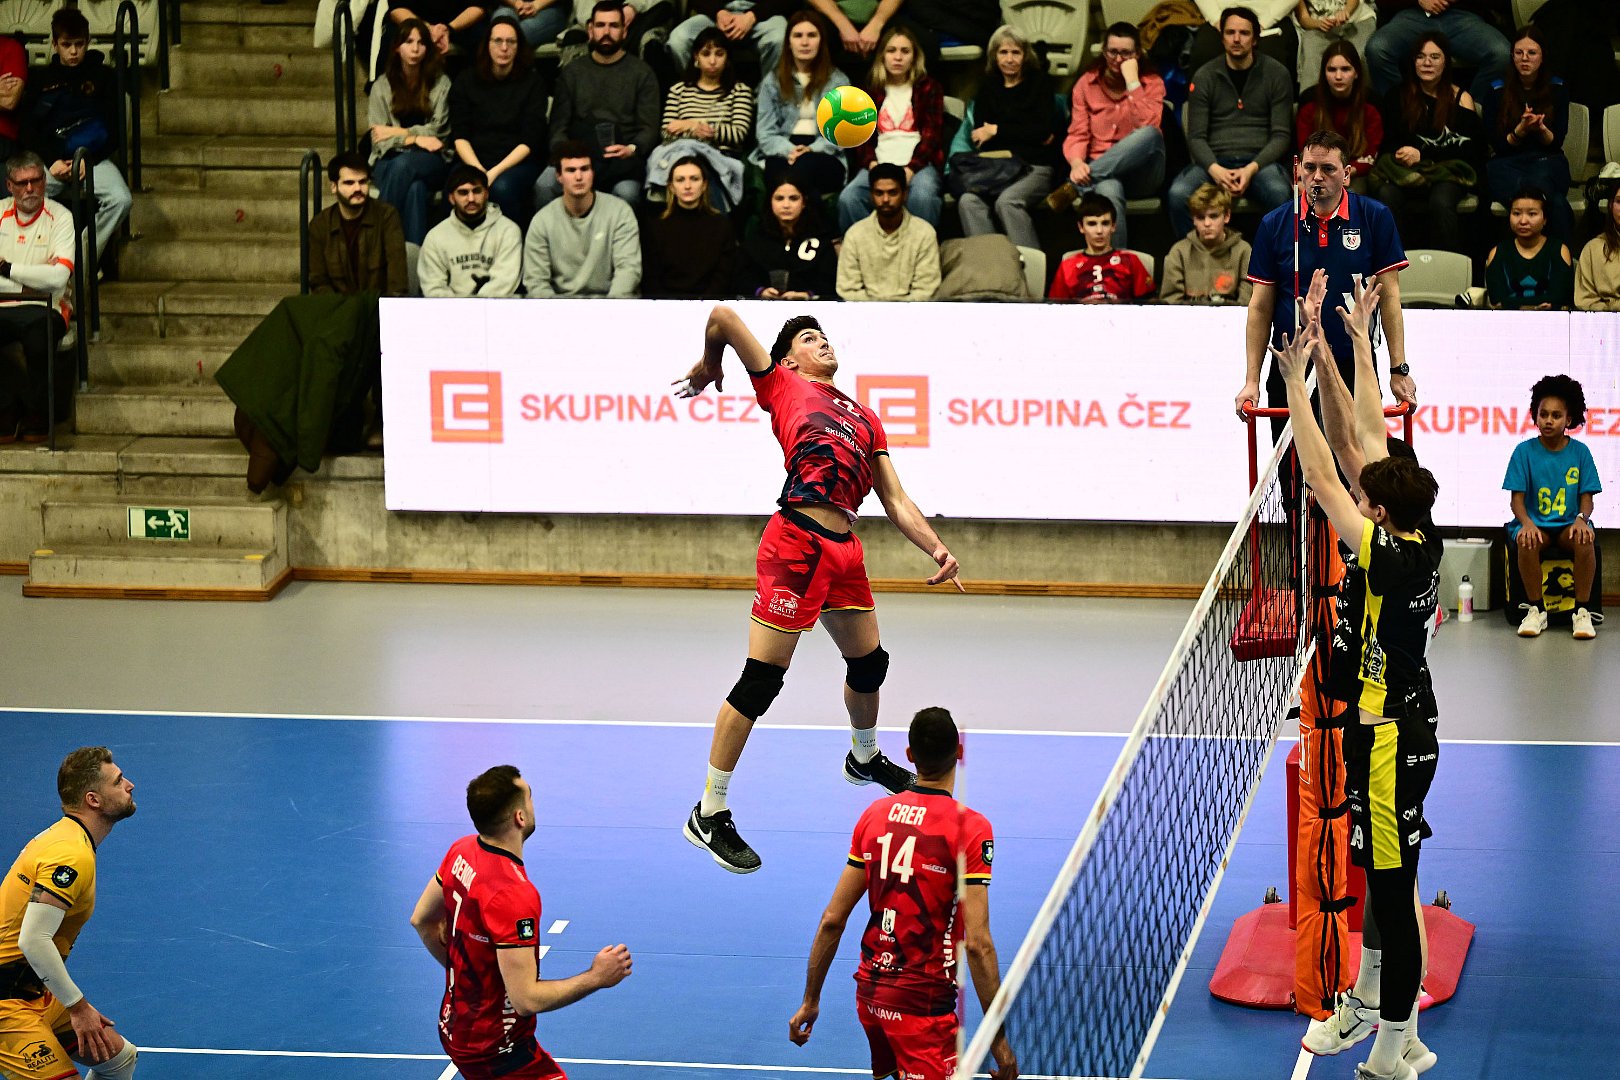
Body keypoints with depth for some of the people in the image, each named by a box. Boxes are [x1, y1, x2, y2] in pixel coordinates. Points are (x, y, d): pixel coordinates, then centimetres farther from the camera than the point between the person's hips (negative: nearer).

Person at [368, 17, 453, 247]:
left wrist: (397, 133, -4)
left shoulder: (441, 84, 8)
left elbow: (438, 132, 1)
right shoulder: (382, 86, 9)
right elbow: (378, 138, 1)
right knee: (415, 187, -36)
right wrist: (415, 138, -13)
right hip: (390, 160, 1)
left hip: (432, 161, -1)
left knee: (404, 164, -37)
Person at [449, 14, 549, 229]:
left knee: (502, 187, -35)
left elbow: (530, 141, -3)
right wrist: (478, 171, -15)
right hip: (472, 161, 1)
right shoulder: (466, 81, 9)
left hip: (517, 162, -1)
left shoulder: (532, 82, 4)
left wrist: (495, 172, -16)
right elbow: (460, 136, 3)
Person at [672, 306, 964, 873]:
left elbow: (896, 501, 19)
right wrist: (708, 368, 19)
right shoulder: (782, 384, 7)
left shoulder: (866, 417, 24)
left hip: (844, 549, 7)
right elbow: (723, 317, 1)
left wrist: (937, 549, 5)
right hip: (796, 543, -7)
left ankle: (864, 758, 54)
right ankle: (709, 815, -2)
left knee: (869, 661, 24)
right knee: (761, 681, -8)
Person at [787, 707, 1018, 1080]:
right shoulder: (970, 827, -12)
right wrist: (999, 1038, -13)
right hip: (922, 1003, -7)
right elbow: (977, 943, -17)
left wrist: (810, 1000, 15)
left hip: (869, 993, 7)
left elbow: (832, 920, 6)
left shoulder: (875, 814, 5)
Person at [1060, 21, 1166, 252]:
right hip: (1104, 174, 0)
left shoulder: (1152, 83, 5)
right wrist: (1076, 162, -20)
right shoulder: (1087, 84, 9)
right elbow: (1078, 134, 2)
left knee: (1150, 135, -36)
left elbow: (1148, 128, -12)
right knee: (1108, 192, -40)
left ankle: (1075, 187, -33)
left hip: (1141, 173, 0)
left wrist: (1132, 82, -13)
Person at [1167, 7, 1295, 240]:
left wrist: (1252, 168, -16)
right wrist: (1214, 169, -17)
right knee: (1179, 193, -32)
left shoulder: (1277, 74, 6)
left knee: (1279, 192, -37)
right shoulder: (1204, 76, 9)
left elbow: (1281, 135, 2)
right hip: (1215, 162, 1)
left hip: (1260, 160, -1)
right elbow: (1196, 136, 5)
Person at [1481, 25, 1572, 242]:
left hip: (1548, 161, 1)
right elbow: (1497, 144, 3)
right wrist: (1521, 130, -15)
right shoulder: (1496, 91, 6)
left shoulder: (1557, 89, 9)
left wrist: (1541, 129, -15)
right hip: (1506, 165, -1)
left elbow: (1556, 142, 7)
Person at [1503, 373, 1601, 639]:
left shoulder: (1580, 452, 4)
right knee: (1526, 542, -35)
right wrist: (1526, 522, -23)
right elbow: (1516, 498, -2)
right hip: (1536, 523, 0)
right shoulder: (1524, 451, 1)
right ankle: (1536, 610, -19)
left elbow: (1587, 497, 4)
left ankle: (1582, 611, -21)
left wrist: (1581, 518, -20)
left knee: (1584, 539, -34)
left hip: (1569, 525, 0)